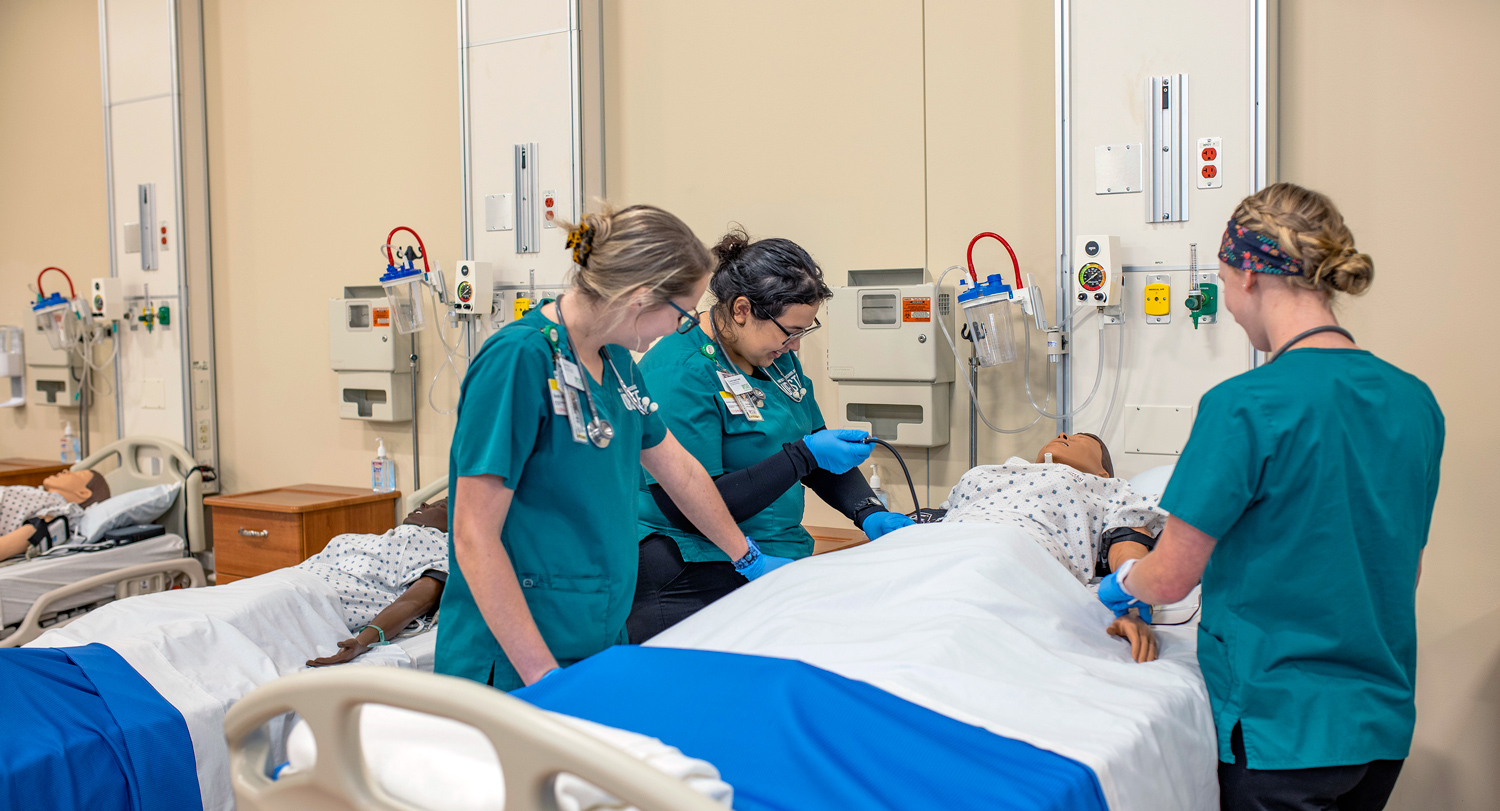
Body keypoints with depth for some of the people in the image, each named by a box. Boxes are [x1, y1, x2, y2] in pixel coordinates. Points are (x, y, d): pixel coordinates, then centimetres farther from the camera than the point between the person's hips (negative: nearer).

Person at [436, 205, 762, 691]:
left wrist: (751, 561, 28)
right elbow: (474, 537, -21)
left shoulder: (614, 358, 7)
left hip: (601, 644, 8)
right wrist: (546, 678, -22)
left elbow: (679, 470, 20)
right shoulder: (519, 359, -19)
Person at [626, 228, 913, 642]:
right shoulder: (677, 373, -17)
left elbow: (819, 449, 21)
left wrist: (870, 513, 4)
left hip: (784, 558, 7)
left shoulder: (778, 356, 10)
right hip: (697, 578, -7)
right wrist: (803, 455, -21)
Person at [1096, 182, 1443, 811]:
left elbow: (1170, 578, -15)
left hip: (1279, 726, -7)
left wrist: (1121, 582, 7)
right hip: (1384, 724, 7)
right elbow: (1404, 571, 12)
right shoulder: (1415, 402, 1)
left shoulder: (1244, 407, -21)